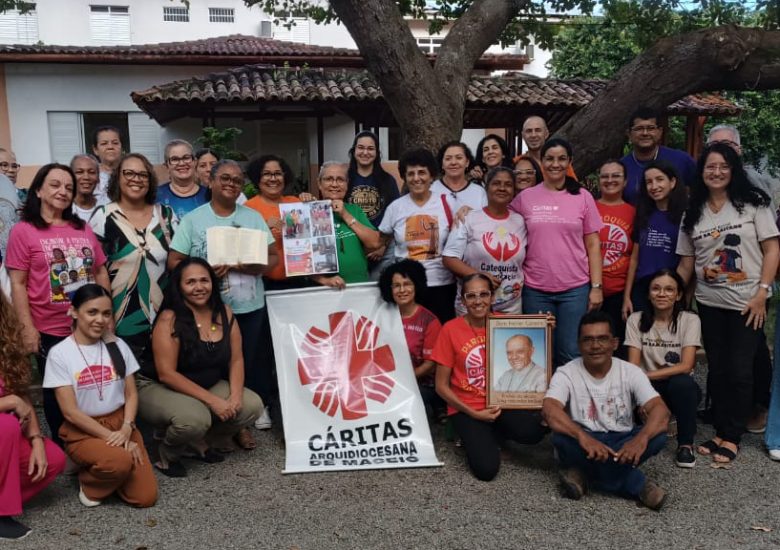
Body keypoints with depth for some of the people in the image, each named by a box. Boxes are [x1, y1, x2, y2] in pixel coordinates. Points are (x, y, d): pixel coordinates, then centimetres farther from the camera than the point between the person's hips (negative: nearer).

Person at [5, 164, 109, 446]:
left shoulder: (83, 228, 8)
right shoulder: (23, 231, -4)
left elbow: (101, 272, 12)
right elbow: (18, 283, -7)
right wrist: (28, 328, -13)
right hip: (51, 331, -3)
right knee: (57, 394, 13)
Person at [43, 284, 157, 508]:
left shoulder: (118, 346, 2)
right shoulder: (59, 353, -9)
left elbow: (131, 394, 4)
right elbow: (70, 412, -12)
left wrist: (126, 430, -14)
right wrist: (112, 438, -17)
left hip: (121, 424, 4)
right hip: (83, 431, -3)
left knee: (146, 497, -11)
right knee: (121, 462, -35)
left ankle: (107, 469, 17)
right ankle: (89, 482, -1)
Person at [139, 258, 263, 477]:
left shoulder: (225, 313, -3)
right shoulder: (169, 319, -20)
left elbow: (236, 359, 0)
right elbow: (167, 374, -23)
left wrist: (236, 394, -18)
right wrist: (212, 401, -26)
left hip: (209, 386, 6)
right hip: (159, 388, -6)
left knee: (252, 406, -14)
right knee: (194, 418, -36)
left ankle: (201, 444, 10)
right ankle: (167, 454, 0)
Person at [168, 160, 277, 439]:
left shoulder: (253, 217, 7)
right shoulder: (193, 219, 1)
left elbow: (273, 258, 3)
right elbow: (174, 262, -3)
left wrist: (243, 266, -16)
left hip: (250, 306, 2)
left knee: (247, 364, 10)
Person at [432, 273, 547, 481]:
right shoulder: (450, 329, -9)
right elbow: (441, 386, -5)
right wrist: (473, 414, -13)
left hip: (501, 402, 3)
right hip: (467, 408, -3)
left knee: (533, 432, -28)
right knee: (486, 468, -23)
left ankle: (494, 433, 5)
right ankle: (475, 438, 11)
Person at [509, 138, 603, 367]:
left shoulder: (583, 197, 4)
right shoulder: (525, 198, 4)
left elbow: (593, 244, 4)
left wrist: (596, 286, -2)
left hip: (575, 288, 0)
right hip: (535, 290, 1)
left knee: (571, 354, 2)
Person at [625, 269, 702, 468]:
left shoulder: (690, 320, -5)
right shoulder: (636, 320, -1)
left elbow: (686, 366, -15)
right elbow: (633, 367, -7)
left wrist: (647, 375, -24)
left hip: (681, 389, 0)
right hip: (649, 390, 1)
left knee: (682, 382, -35)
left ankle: (685, 444, -14)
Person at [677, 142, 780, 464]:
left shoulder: (752, 203, -2)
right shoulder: (692, 213, 7)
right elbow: (686, 262, 10)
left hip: (747, 303, -3)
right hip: (709, 303, 3)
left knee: (739, 371, -2)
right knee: (717, 370, 10)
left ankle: (732, 437, 11)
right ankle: (720, 431, 21)